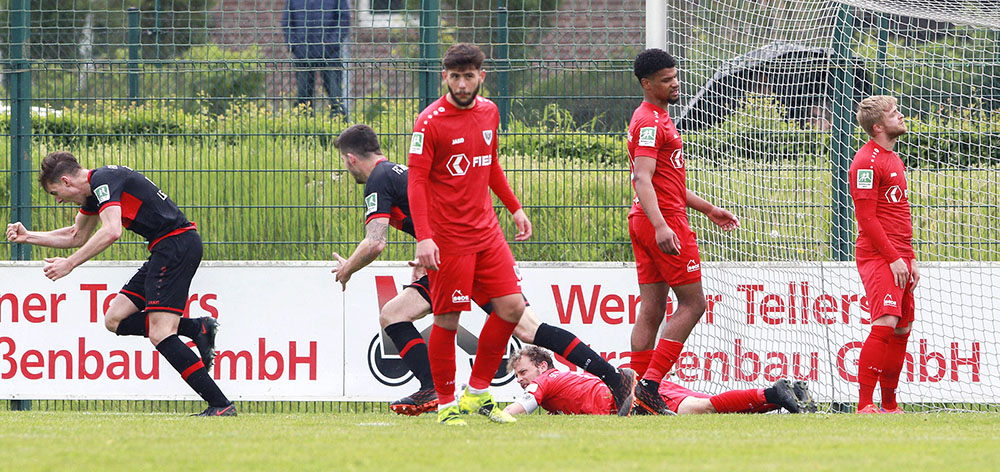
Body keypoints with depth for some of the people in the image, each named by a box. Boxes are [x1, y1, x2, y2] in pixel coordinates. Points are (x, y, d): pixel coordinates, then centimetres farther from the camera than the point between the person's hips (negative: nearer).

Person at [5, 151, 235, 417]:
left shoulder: (104, 181, -13)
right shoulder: (93, 189, 19)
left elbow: (111, 232, -28)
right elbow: (77, 236, 35)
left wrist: (69, 264, -23)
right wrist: (27, 236, 30)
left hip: (177, 243, -10)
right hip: (166, 251, 10)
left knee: (159, 335, -17)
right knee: (115, 320, 7)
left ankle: (220, 404, -19)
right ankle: (198, 329, 2)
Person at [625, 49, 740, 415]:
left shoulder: (655, 118, 22)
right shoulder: (650, 122, -12)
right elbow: (643, 179, -24)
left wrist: (708, 209, 33)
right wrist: (661, 226, -35)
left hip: (645, 221, 10)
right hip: (665, 220, -10)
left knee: (651, 309, 7)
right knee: (692, 303, -8)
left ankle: (640, 391, 4)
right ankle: (650, 384, -16)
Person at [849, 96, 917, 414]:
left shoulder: (894, 159, 20)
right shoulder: (867, 161, -11)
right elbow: (866, 217, -16)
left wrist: (910, 259, 19)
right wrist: (893, 258, -17)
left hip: (899, 258, 10)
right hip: (878, 256, -10)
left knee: (902, 329, 10)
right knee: (885, 324, -20)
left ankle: (890, 405, 17)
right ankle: (864, 404, -21)